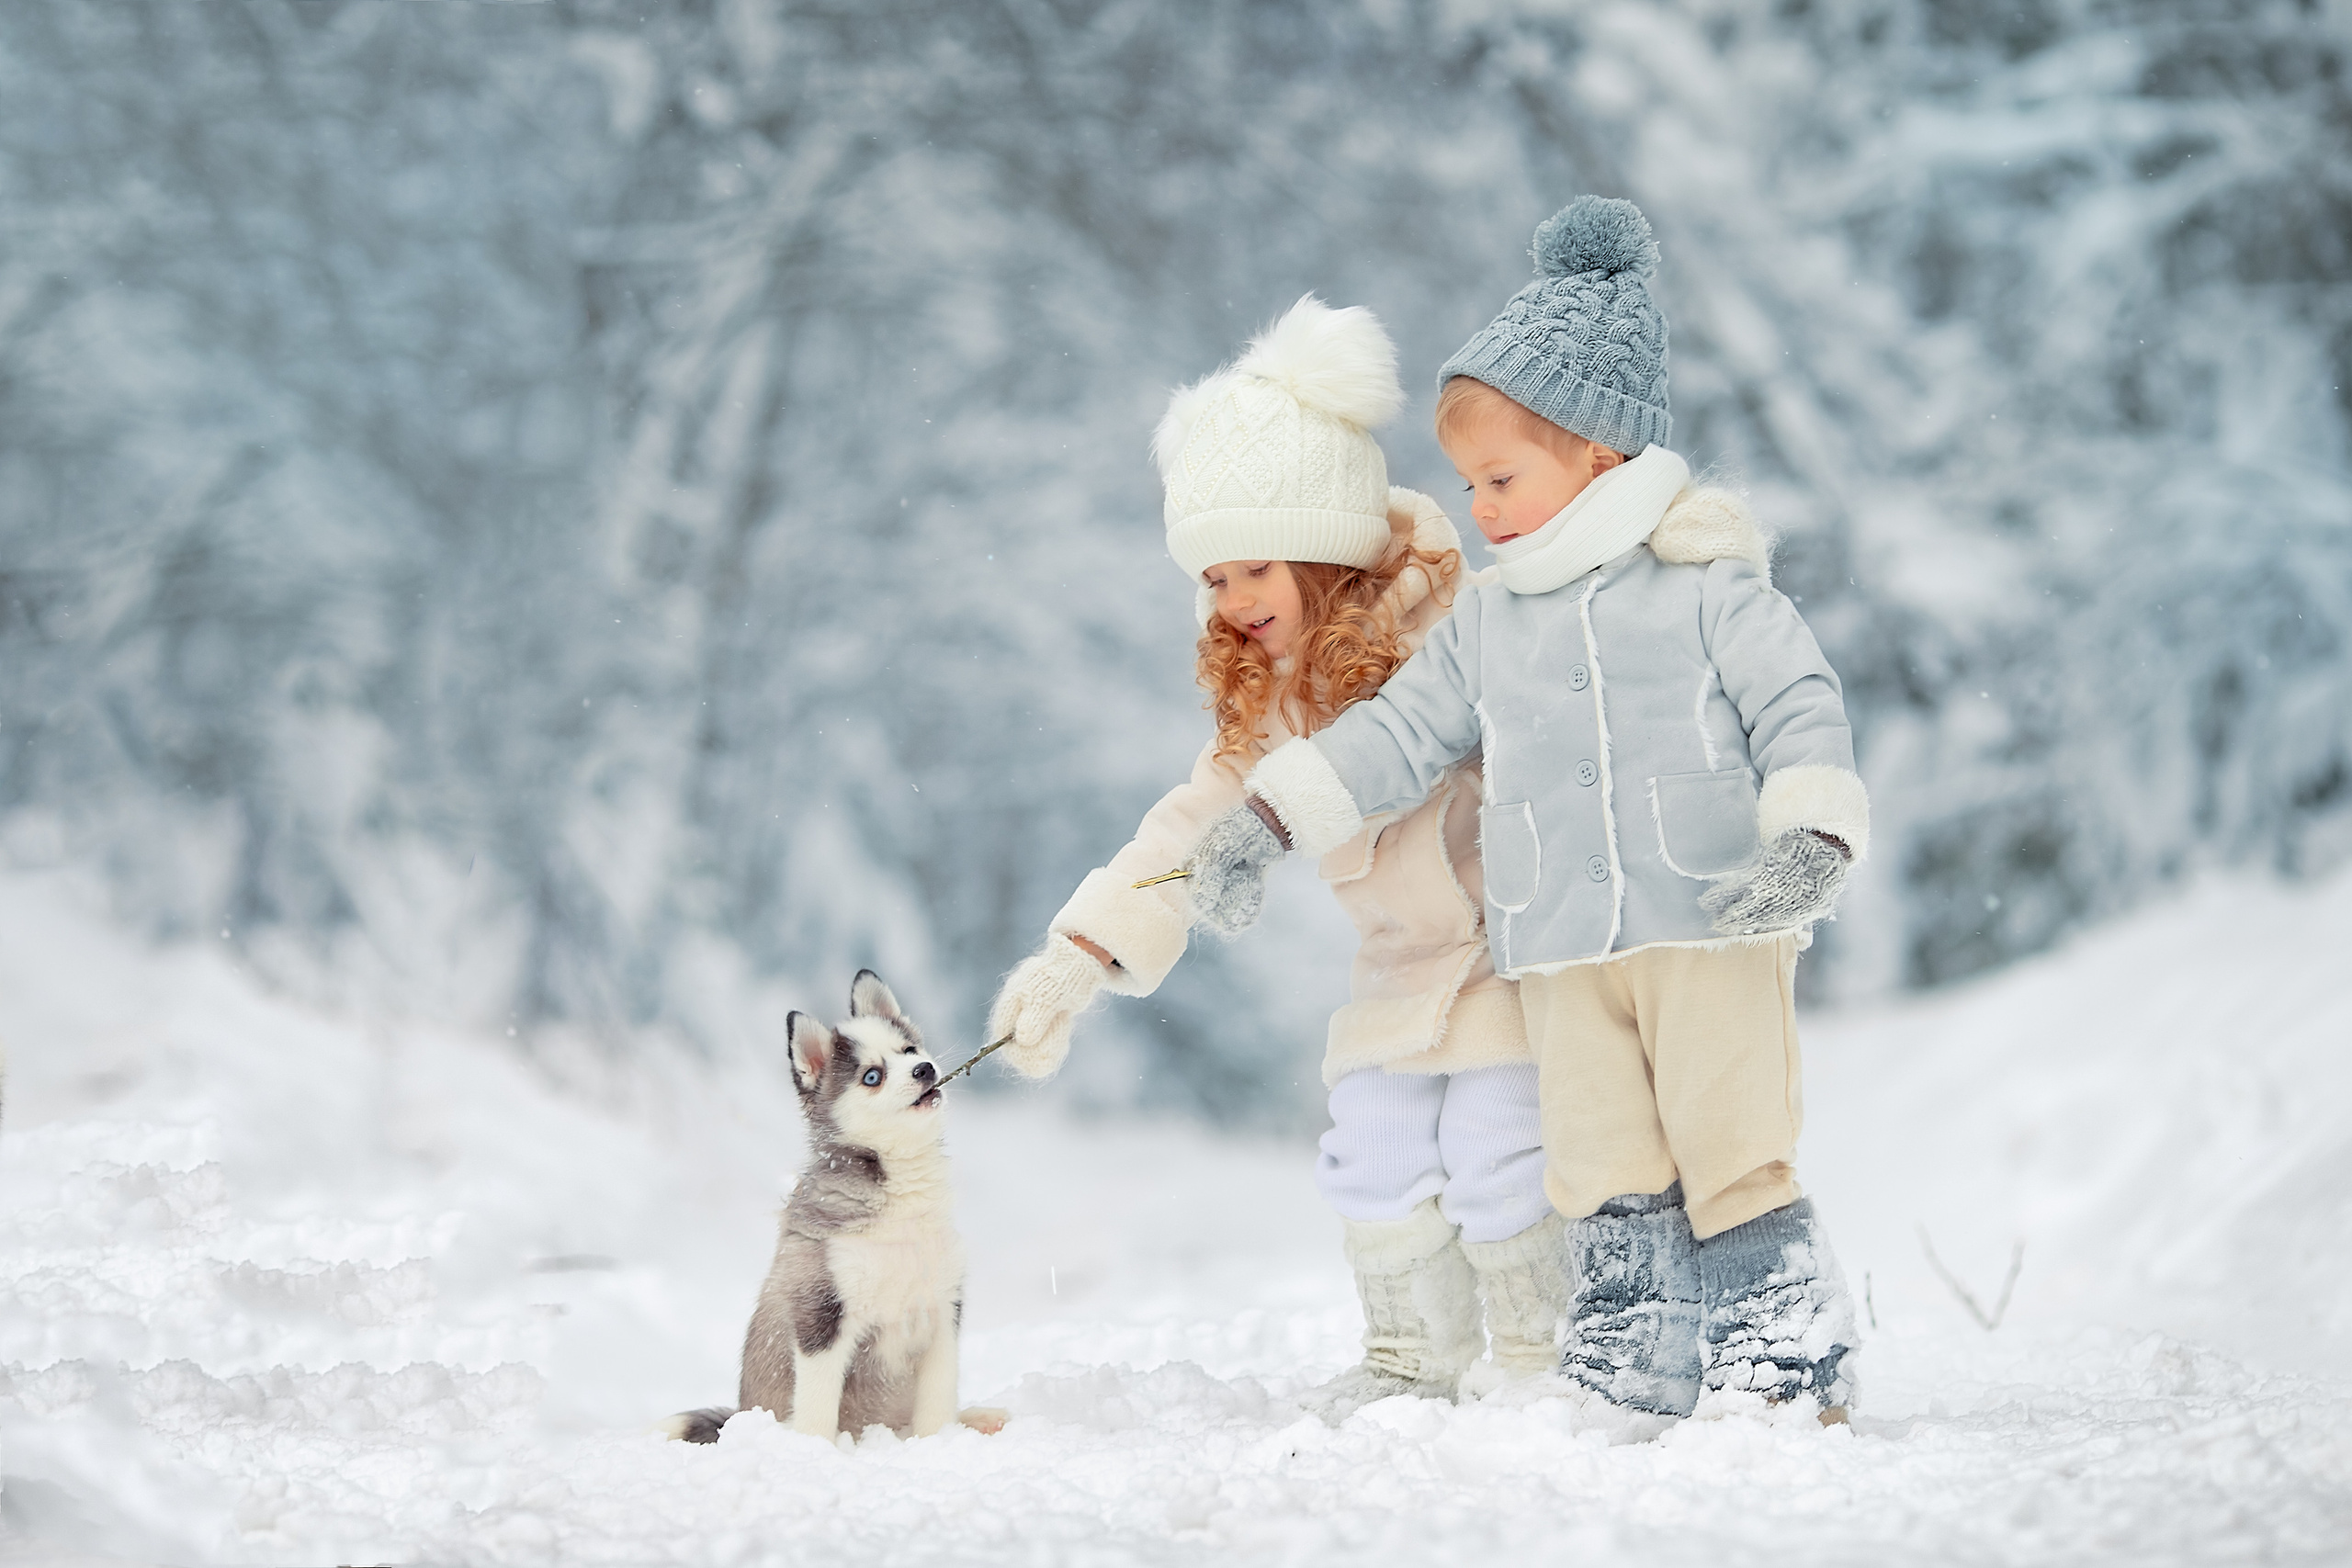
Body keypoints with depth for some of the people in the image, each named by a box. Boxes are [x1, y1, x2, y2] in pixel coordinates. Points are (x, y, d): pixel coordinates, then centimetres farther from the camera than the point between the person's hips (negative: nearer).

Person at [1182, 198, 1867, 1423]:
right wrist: (1266, 819, 12)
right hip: (1565, 955, 5)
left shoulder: (1706, 589, -2)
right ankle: (1629, 1379, 7)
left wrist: (1808, 839, -21)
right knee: (1605, 1173, 3)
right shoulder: (1487, 626, 15)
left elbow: (1802, 711, -6)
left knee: (1732, 1158, -8)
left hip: (1713, 927, -5)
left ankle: (1793, 1366, -1)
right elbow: (1398, 731, 18)